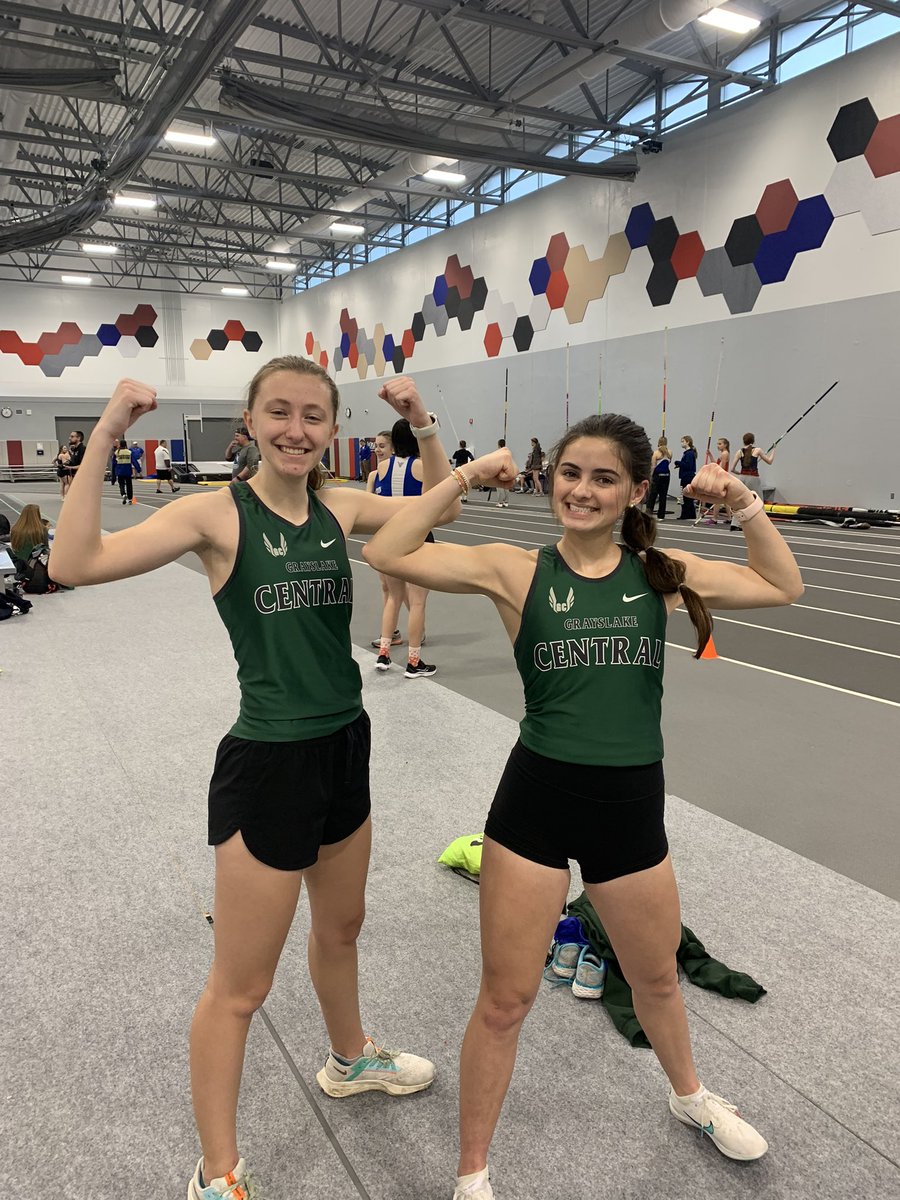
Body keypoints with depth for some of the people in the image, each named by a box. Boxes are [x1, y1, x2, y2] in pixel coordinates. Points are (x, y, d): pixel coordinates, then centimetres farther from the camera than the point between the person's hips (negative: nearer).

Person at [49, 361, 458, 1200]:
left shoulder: (339, 507, 1)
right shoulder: (218, 513, -13)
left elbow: (441, 508, 13)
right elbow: (75, 564, -24)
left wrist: (422, 423, 0)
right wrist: (104, 437, -26)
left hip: (344, 750, 6)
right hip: (267, 764, -6)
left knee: (340, 928, 29)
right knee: (239, 986, 10)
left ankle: (349, 1060, 57)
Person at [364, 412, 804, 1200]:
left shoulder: (661, 574, 0)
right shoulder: (517, 571, -8)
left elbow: (784, 586, 10)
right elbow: (388, 554, -15)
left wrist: (744, 503, -1)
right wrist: (463, 479, -15)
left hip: (632, 806, 3)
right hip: (536, 801, -3)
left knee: (657, 978, 27)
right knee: (506, 999, 9)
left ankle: (690, 1097, 60)